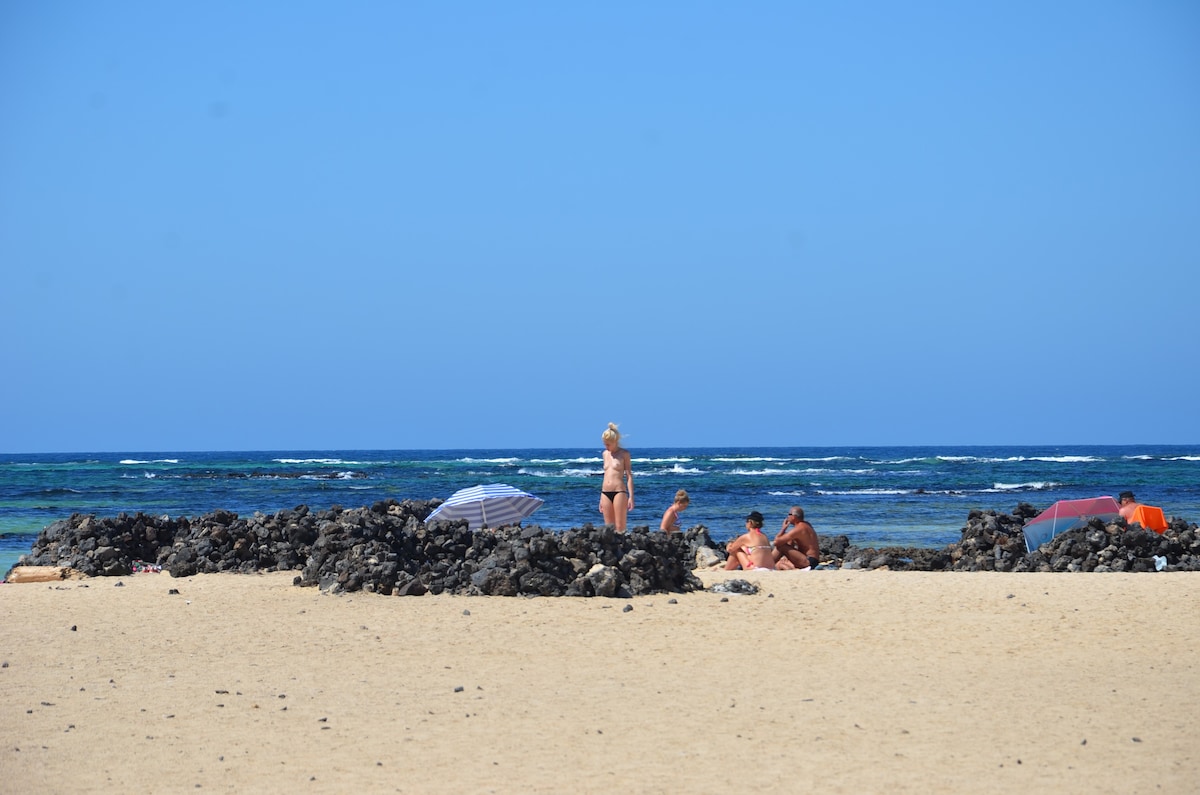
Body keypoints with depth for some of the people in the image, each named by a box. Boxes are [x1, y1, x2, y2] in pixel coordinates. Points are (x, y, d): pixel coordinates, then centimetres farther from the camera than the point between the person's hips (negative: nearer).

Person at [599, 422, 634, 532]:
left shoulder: (624, 454, -1)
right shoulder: (605, 454, 15)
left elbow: (629, 476, -3)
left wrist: (631, 496, -10)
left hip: (619, 491, -6)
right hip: (605, 493, 6)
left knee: (620, 527, -8)